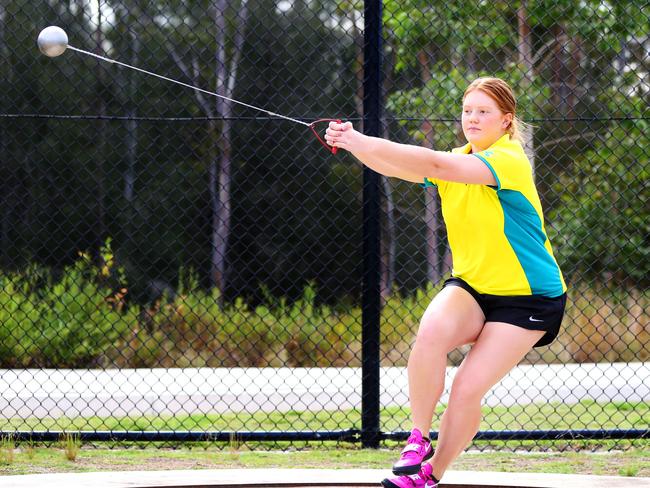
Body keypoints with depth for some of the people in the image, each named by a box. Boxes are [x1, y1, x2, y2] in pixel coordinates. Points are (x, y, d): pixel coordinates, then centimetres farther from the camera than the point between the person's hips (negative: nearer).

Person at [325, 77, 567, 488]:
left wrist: (364, 142, -41)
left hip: (527, 297, -5)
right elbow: (396, 166, -10)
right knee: (432, 329, -28)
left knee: (468, 389, -14)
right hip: (472, 287, 5)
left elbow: (437, 165, -34)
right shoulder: (457, 161, 4)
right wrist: (352, 144, -31)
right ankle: (418, 441, -17)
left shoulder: (509, 161, -19)